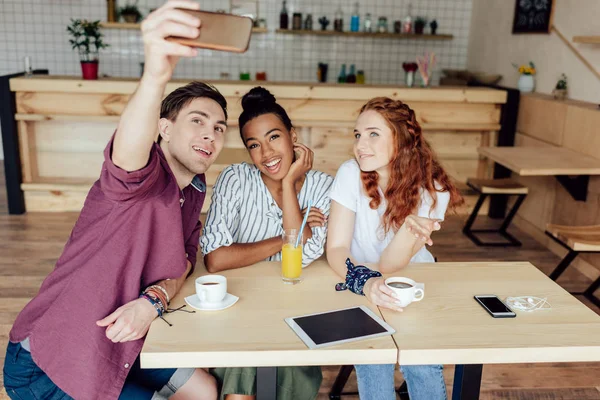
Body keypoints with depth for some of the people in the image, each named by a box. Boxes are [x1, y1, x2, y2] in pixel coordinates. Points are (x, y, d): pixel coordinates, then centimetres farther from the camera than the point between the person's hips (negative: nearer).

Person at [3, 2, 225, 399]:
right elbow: (129, 149, -47)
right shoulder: (145, 175, -23)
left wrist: (153, 300, -20)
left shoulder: (193, 191, 4)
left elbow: (181, 262, 2)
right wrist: (155, 76, -66)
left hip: (113, 347, 8)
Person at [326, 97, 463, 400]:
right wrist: (366, 282, -41)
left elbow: (390, 264, -22)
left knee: (423, 361, -22)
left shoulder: (433, 191, -18)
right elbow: (336, 250, -21)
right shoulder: (351, 174, -18)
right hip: (362, 288, 0)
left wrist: (410, 227, -43)